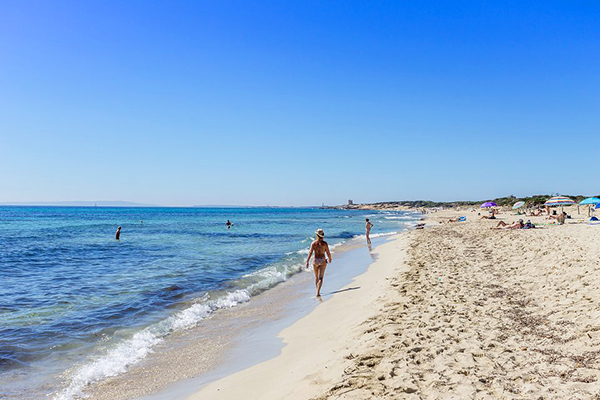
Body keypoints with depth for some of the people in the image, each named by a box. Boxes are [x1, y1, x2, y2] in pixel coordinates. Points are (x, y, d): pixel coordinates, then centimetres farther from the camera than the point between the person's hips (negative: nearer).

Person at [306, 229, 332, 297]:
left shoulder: (313, 243, -3)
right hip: (322, 261, -2)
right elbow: (328, 253, -1)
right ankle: (318, 292, -22)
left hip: (315, 261, 2)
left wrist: (307, 261, -12)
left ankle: (318, 291, 33)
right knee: (320, 278, -7)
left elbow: (310, 252, -11)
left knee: (316, 277, 21)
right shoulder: (324, 243, -5)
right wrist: (330, 258, 19)